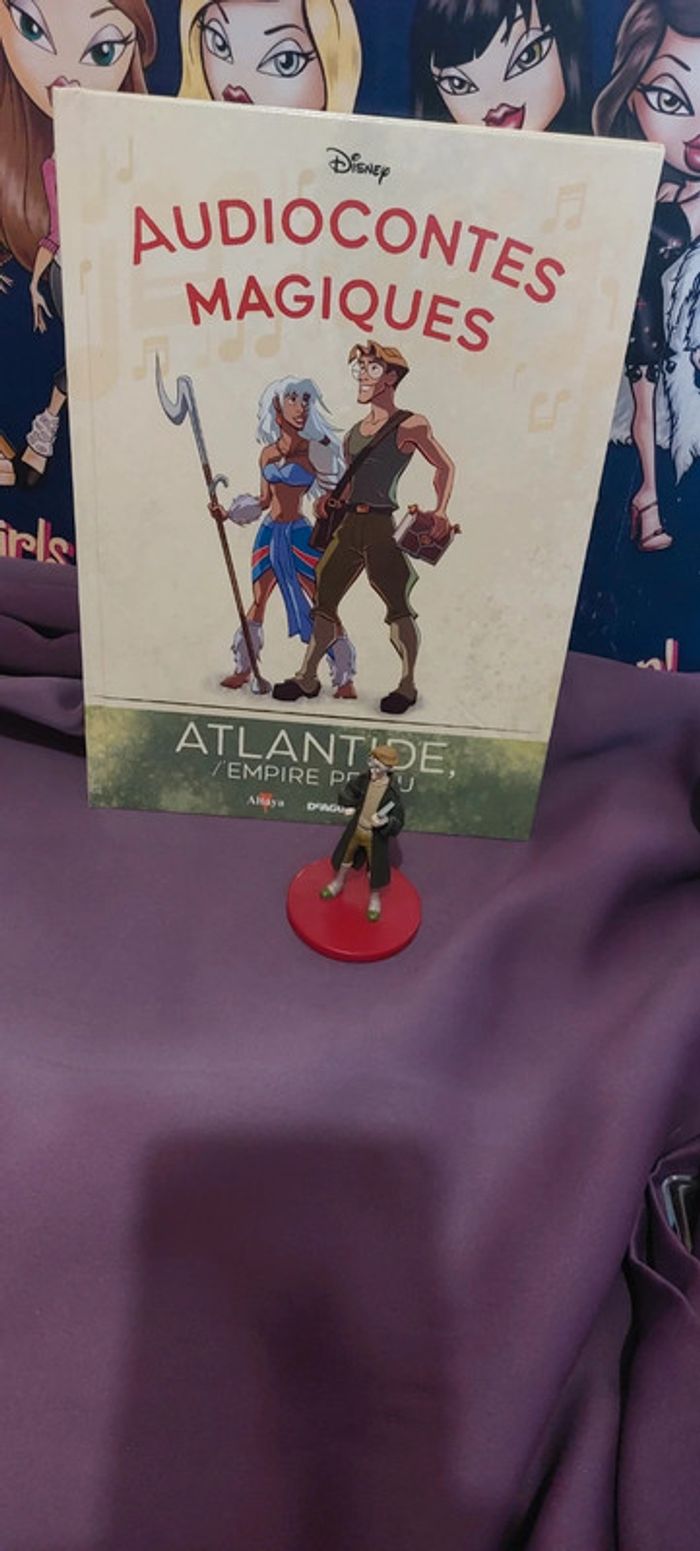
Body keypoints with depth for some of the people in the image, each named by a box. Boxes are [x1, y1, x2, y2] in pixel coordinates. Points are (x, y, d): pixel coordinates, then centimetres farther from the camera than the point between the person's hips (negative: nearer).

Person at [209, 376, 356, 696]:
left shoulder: (314, 450, -6)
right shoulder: (268, 453, 8)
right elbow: (263, 501, 16)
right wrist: (227, 513, 11)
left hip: (299, 533, -5)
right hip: (269, 533, 5)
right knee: (258, 600, 11)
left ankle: (344, 678, -1)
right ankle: (243, 668, 22)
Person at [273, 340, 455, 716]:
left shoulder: (410, 426, -2)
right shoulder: (357, 429, 17)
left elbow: (444, 466, 0)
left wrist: (440, 510, -13)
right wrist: (331, 497, 8)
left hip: (382, 527, -7)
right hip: (348, 524, 7)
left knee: (397, 606, -2)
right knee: (324, 599, 7)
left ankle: (407, 684, 10)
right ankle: (307, 677, 16)